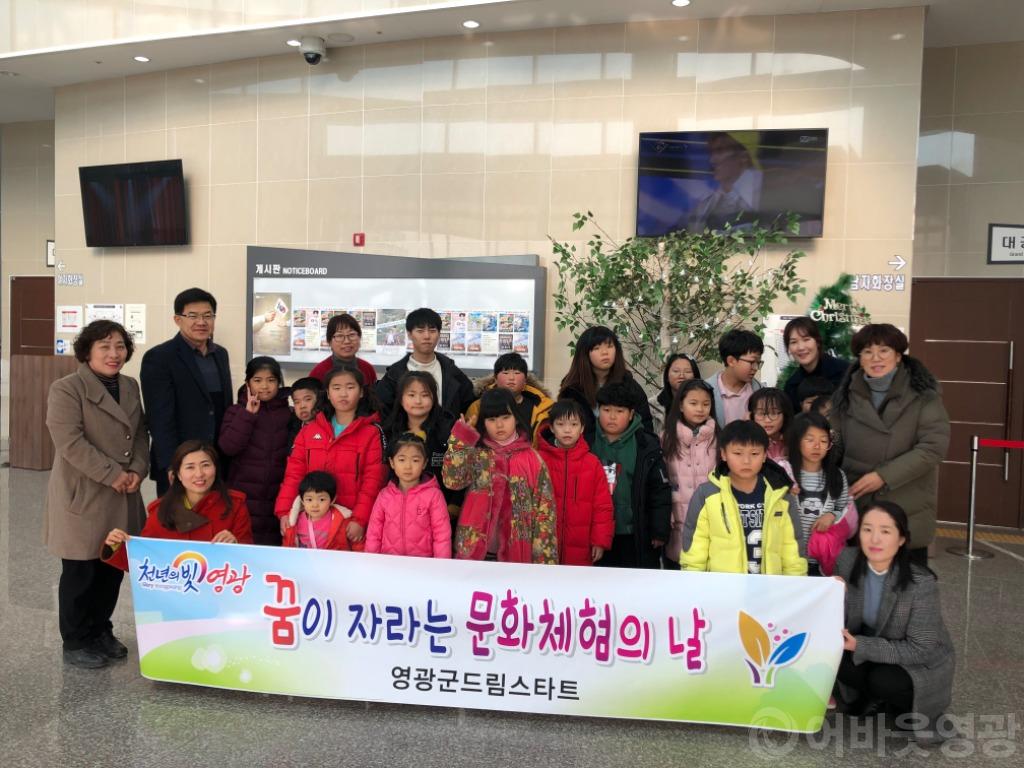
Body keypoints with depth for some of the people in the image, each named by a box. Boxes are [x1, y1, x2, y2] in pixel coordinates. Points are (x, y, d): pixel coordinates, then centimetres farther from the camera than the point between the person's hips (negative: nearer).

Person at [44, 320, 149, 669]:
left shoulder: (130, 387, 10)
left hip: (123, 497, 6)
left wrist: (137, 471, -5)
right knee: (80, 573, 4)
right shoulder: (66, 389, -11)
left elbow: (141, 434, 11)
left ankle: (101, 631, 31)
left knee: (114, 567, 13)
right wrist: (113, 475, -21)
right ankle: (75, 643, 20)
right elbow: (70, 443, -20)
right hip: (82, 496, -6)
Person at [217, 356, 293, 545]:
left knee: (274, 547, 4)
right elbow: (227, 447, -12)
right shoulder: (237, 411, 4)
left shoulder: (289, 414, 7)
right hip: (243, 498, -1)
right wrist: (248, 414, -13)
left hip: (277, 500, 1)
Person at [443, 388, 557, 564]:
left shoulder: (532, 459, -1)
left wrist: (544, 557, -6)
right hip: (476, 551, 1)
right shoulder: (475, 455, 2)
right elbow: (452, 480, -14)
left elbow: (544, 509, -2)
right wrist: (460, 440, -14)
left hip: (516, 553, 0)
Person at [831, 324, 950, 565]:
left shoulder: (922, 393, -5)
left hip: (908, 510, -2)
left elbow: (935, 445, -11)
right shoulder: (847, 394, 4)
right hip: (857, 506, 2)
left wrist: (883, 476, -16)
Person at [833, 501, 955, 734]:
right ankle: (878, 699, 6)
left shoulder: (921, 582, -29)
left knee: (883, 680, -31)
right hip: (874, 648, 4)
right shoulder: (847, 561, -17)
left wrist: (859, 645, -31)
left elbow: (920, 649, -25)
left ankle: (911, 707, 4)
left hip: (923, 662, -4)